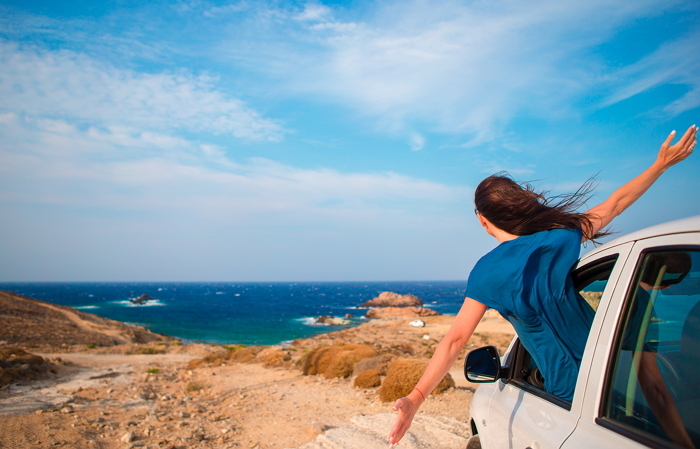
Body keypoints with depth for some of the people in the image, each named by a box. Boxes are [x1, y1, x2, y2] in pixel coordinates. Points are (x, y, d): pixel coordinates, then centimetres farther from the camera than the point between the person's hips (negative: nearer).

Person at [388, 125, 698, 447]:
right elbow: (616, 203, 7)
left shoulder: (486, 272, -14)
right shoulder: (561, 237, -7)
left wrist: (415, 399, -17)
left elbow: (455, 339, -18)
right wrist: (662, 164, 21)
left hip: (568, 390, -2)